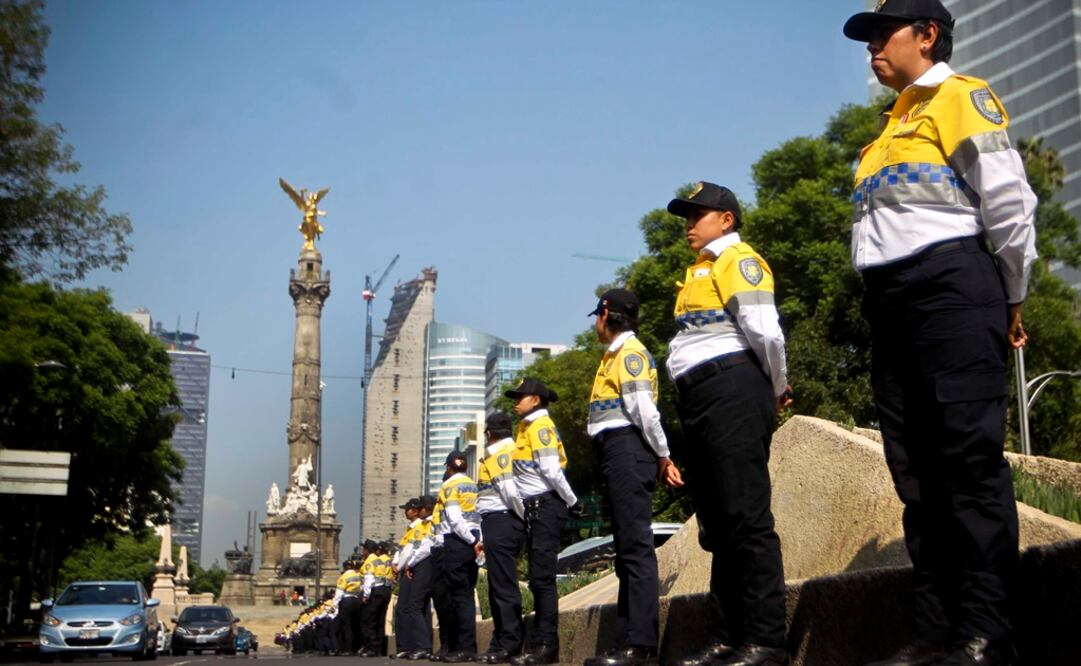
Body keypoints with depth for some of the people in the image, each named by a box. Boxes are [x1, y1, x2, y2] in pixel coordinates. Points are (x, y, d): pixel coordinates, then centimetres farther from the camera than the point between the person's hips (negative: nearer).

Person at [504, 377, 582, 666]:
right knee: (538, 579, 9)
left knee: (542, 576, -11)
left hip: (546, 505, -10)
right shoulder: (526, 428, 18)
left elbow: (552, 470, -16)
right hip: (534, 507, 10)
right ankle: (539, 642, 13)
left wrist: (572, 502, -10)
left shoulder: (541, 426, -11)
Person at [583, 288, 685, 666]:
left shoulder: (629, 352, -6)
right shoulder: (615, 355, 24)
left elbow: (644, 408, -14)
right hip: (618, 454, 11)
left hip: (627, 450, -11)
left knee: (635, 544, -14)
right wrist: (660, 457, 14)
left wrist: (662, 456, -11)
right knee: (627, 546, 10)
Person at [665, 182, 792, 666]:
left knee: (747, 518, -11)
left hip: (730, 391, -10)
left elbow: (764, 330, -14)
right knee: (717, 524, 9)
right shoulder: (699, 271, 25)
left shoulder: (739, 260, -3)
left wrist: (777, 389, -1)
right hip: (700, 399, 10)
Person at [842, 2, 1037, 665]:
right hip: (892, 304, 9)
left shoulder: (961, 97, 3)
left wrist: (1011, 300, -3)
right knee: (917, 473, 4)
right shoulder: (890, 130, 27)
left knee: (971, 458, -12)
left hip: (950, 286, -8)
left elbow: (1009, 200, -6)